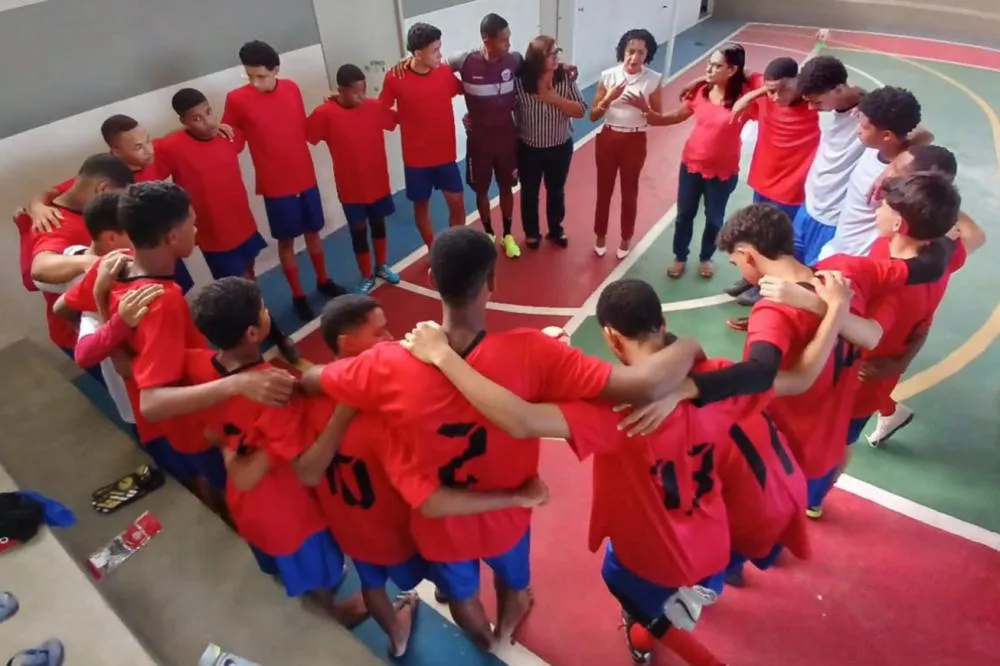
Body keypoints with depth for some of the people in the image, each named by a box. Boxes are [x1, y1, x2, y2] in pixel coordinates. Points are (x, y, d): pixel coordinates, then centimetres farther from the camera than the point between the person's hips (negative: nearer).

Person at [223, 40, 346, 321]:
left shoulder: (292, 88, -1)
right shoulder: (237, 99, -12)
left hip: (306, 176, 4)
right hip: (275, 185, -3)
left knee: (313, 231, 17)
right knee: (286, 240, 8)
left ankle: (323, 280, 38)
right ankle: (298, 295, 24)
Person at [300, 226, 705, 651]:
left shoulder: (390, 366, -31)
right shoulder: (528, 355, -35)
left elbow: (308, 379, -11)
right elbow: (644, 387, -38)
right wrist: (688, 347, -17)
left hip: (439, 524, 1)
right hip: (504, 518, 0)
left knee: (461, 593, 36)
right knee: (513, 581, 37)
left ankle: (482, 637, 69)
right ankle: (505, 628, 70)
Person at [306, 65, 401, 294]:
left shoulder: (375, 107, -5)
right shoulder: (325, 114, -15)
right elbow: (301, 136, -11)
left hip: (378, 182, 3)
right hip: (351, 188, -3)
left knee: (378, 224, 19)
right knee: (358, 231, 8)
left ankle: (382, 266, 39)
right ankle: (367, 277, 25)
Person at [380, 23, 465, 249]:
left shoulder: (446, 72, -7)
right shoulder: (394, 78, -14)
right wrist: (405, 118, -10)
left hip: (446, 154, 2)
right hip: (416, 157, -2)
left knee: (457, 204, 6)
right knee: (421, 205, 12)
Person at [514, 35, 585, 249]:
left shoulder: (566, 77, -11)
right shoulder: (519, 80, -18)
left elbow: (580, 110, -10)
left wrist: (555, 99, -22)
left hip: (561, 147, 2)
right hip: (529, 149, -2)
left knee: (556, 192, 19)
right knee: (529, 193, 16)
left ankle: (555, 230, 42)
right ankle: (531, 233, 38)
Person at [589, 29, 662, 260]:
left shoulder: (653, 80, -8)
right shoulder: (608, 75, -7)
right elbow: (593, 116, -4)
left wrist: (643, 106, -23)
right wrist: (608, 98, -22)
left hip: (634, 142, -1)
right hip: (608, 138, 1)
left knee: (629, 192, 12)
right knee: (604, 189, 13)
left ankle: (626, 239, 31)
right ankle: (600, 236, 32)